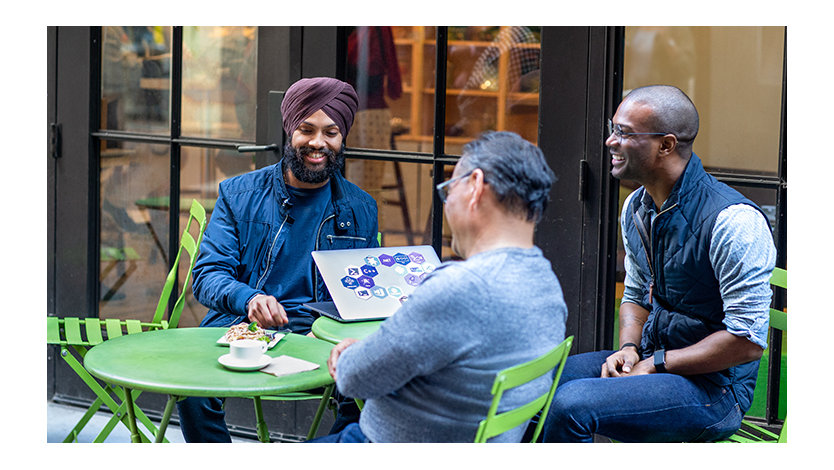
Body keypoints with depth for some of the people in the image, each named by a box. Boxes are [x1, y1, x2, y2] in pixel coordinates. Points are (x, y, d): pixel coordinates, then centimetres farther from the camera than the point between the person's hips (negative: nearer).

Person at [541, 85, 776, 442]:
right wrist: (629, 349, -1)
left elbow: (748, 340, -21)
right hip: (652, 360, 8)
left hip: (714, 387, -8)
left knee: (571, 405, -27)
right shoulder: (636, 208, 7)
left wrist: (656, 364, -17)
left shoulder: (733, 221, -20)